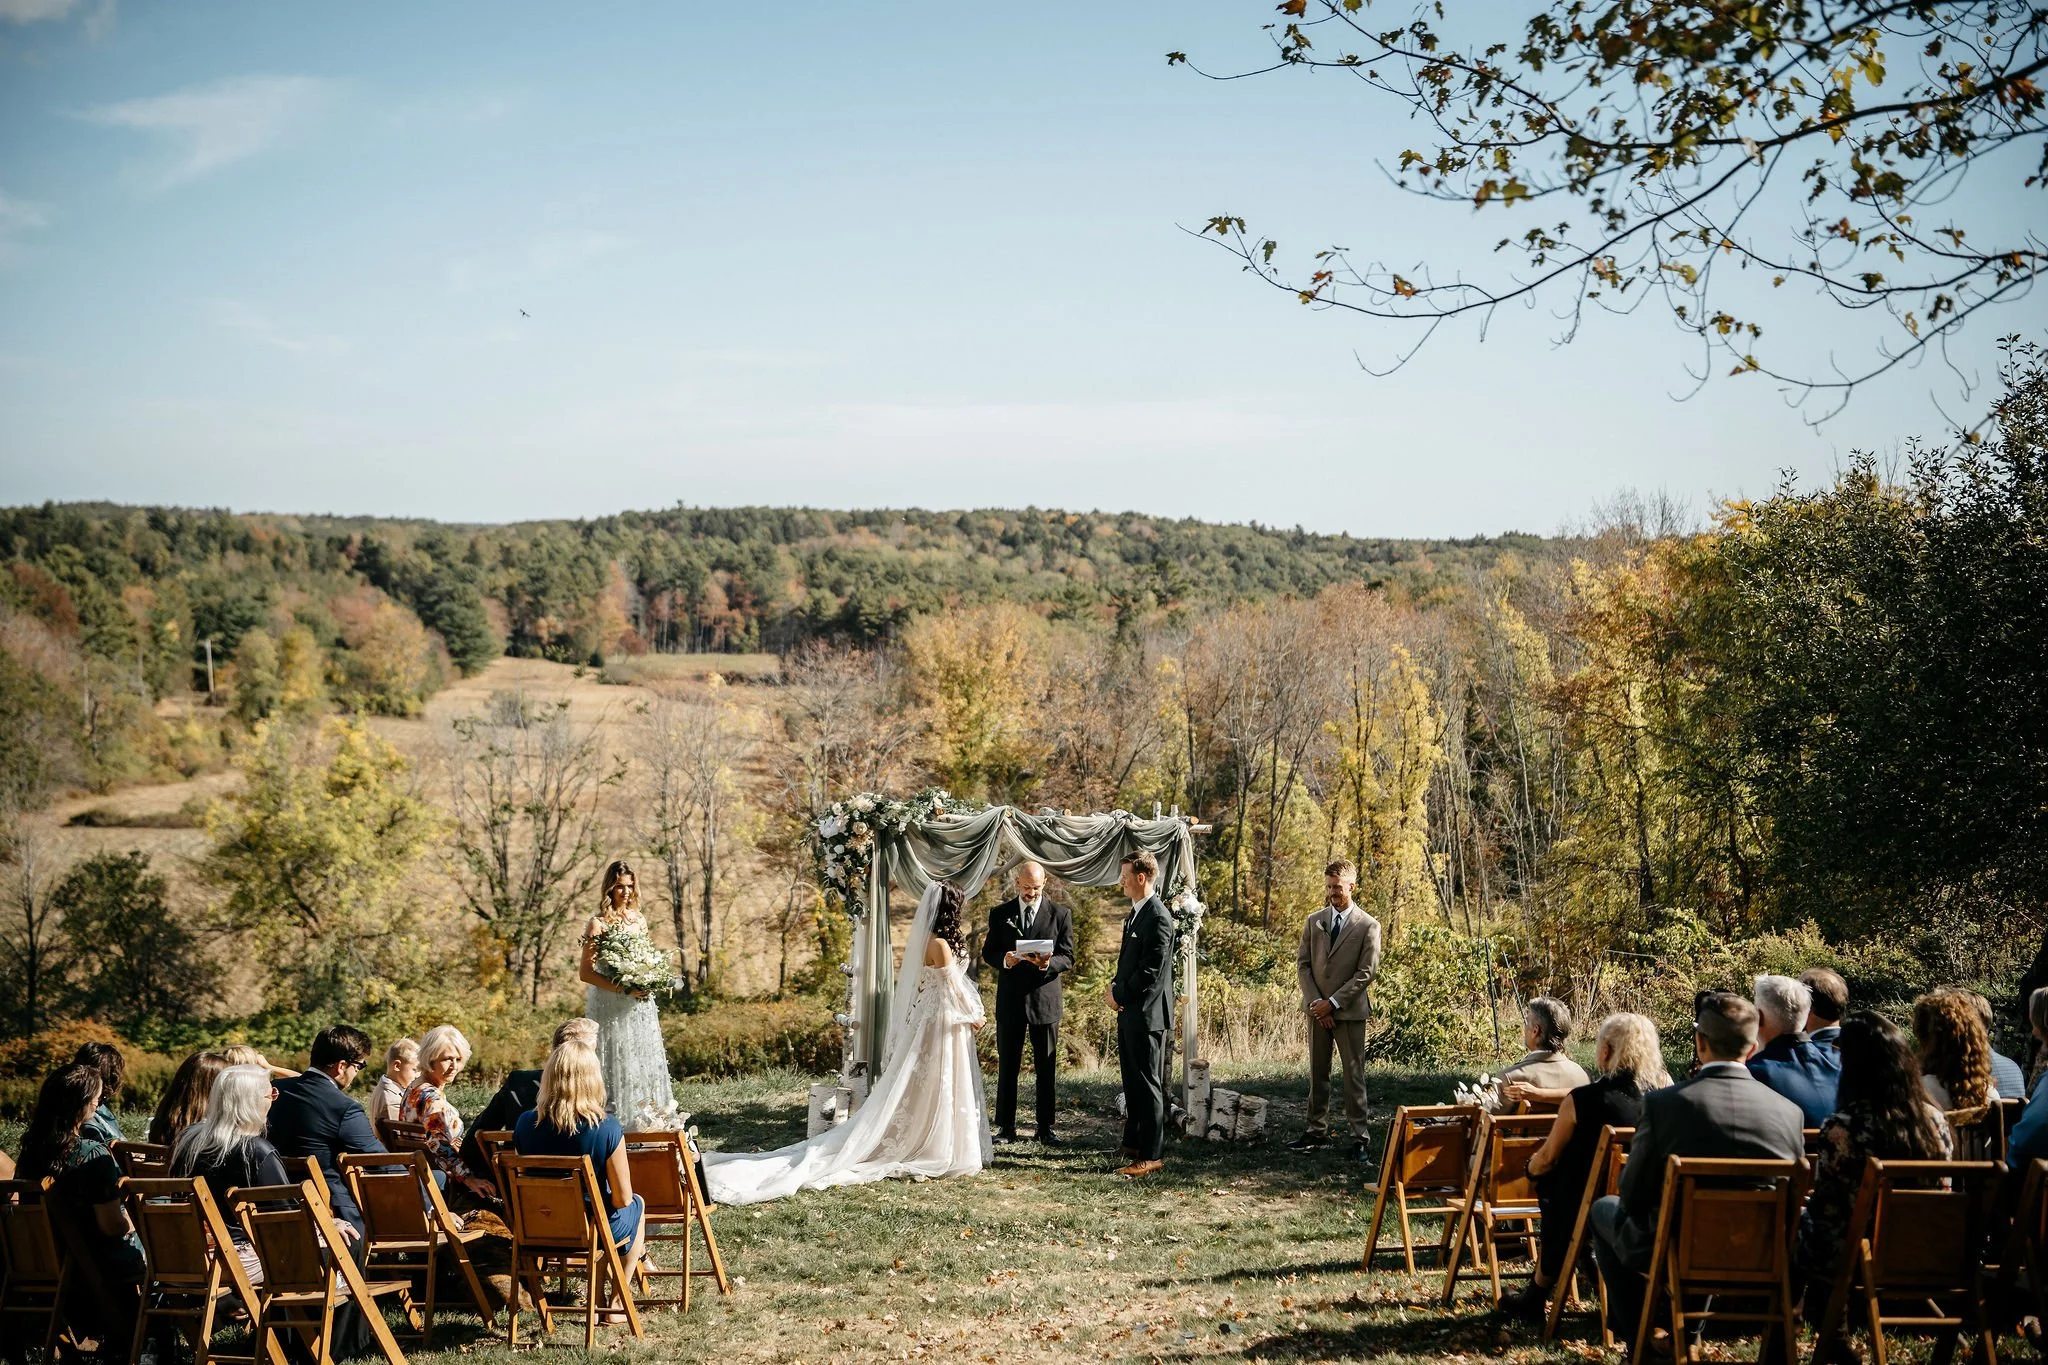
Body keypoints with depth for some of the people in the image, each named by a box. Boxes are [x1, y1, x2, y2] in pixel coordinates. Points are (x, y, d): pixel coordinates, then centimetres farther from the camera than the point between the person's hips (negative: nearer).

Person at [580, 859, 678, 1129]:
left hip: (640, 1005, 6)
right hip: (610, 1006, -6)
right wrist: (623, 989, -17)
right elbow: (585, 972, -12)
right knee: (618, 1065, -6)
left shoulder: (639, 921, 10)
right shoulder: (598, 924, -7)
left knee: (645, 1063, 6)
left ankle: (647, 1121, 12)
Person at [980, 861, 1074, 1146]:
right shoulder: (1000, 914, 5)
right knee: (1007, 1066, 5)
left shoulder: (1060, 915, 1)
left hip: (1045, 1000, -1)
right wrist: (1004, 960, -16)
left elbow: (1067, 958, -1)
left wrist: (1048, 963, -22)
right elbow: (988, 952, 6)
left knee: (1046, 1067, 5)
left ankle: (1046, 1128, 13)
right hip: (1010, 1001, 1)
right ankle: (1006, 1127, 13)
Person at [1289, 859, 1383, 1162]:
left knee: (1354, 1074, -3)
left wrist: (1333, 1003, -13)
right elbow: (1303, 964, 6)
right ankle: (1317, 1130, 18)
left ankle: (1359, 1138, 0)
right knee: (1317, 1073, 10)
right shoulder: (1314, 921, 8)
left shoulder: (1368, 926, -4)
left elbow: (1366, 972, -9)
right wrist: (1315, 1001, -7)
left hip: (1349, 1011, -4)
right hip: (1317, 1009, 4)